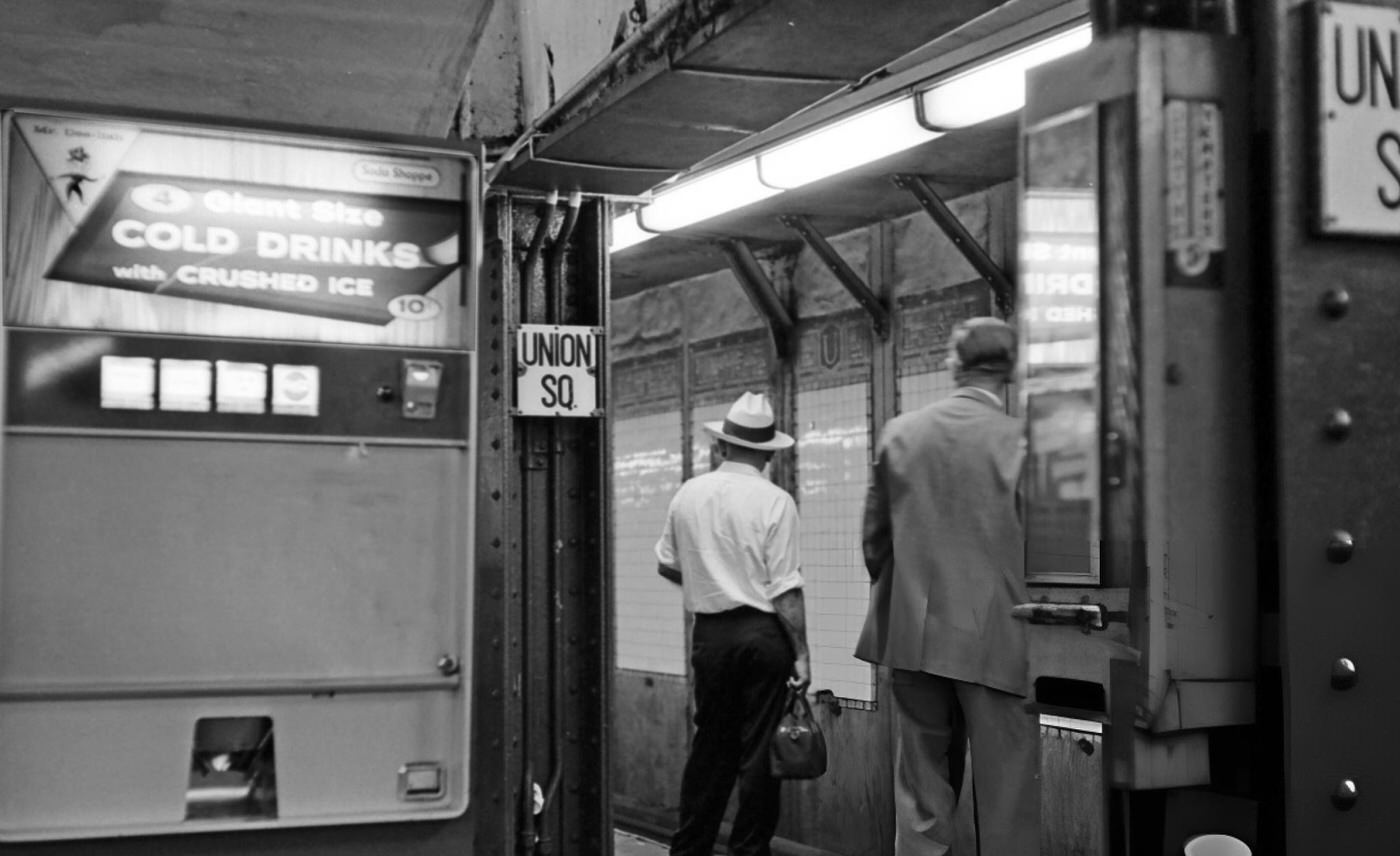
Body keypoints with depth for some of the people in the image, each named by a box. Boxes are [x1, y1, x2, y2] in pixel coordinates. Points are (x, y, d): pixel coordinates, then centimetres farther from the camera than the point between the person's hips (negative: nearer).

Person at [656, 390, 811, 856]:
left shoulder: (689, 494, 3)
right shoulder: (774, 502, -10)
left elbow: (666, 563, 13)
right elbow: (785, 589, -12)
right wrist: (801, 653, -7)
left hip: (710, 633, 4)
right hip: (763, 631, -4)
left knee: (710, 744, 14)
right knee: (759, 749, 4)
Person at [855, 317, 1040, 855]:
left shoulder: (899, 433, 2)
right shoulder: (1022, 440, -9)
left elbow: (874, 538, 8)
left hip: (912, 636, 4)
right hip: (996, 643, -3)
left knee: (920, 797, 12)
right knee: (1007, 797, 5)